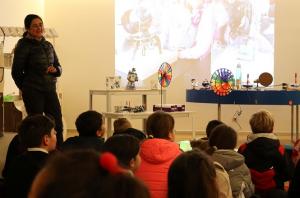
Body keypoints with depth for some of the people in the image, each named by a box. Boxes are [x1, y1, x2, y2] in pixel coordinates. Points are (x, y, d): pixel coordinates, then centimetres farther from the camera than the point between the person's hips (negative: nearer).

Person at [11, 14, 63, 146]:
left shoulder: (48, 45, 13)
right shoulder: (23, 45, -5)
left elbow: (58, 67, 17)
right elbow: (16, 72, -3)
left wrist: (55, 69, -7)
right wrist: (26, 88, 8)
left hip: (50, 90, 5)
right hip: (33, 92, -5)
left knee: (58, 125, 1)